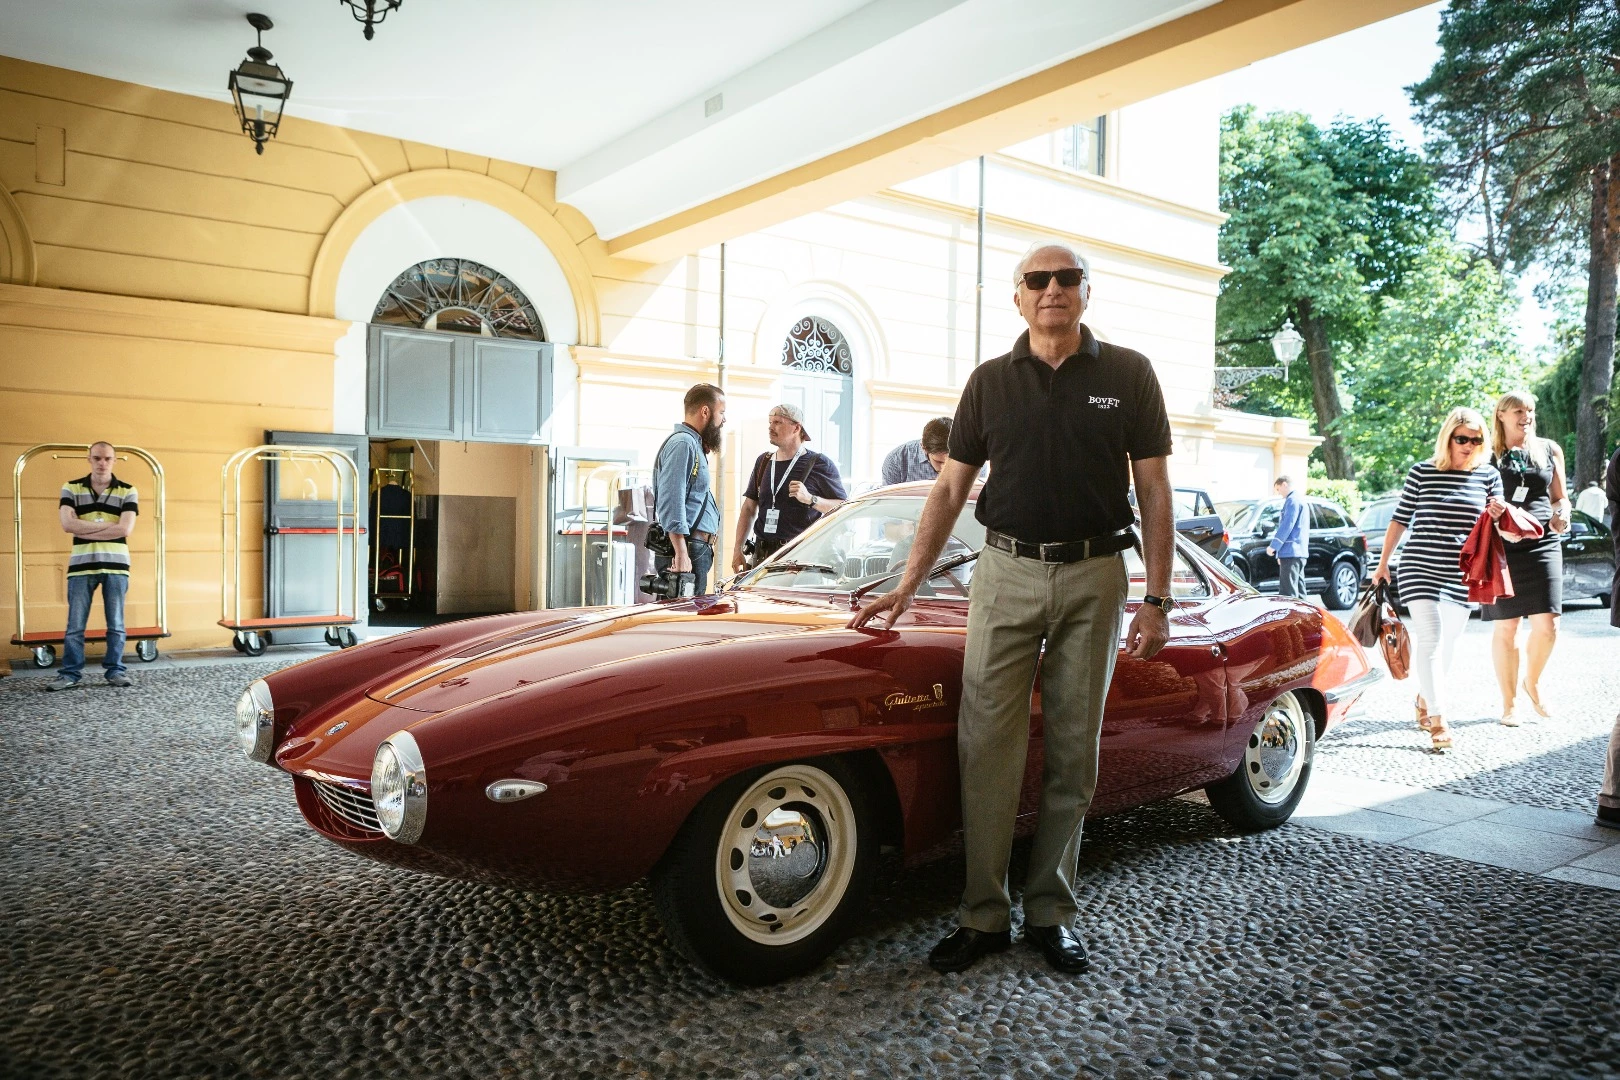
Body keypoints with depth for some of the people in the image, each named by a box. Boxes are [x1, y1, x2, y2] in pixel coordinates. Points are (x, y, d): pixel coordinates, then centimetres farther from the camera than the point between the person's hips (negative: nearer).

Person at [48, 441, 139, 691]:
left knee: (116, 624, 6)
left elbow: (125, 529, -10)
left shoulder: (128, 491, 2)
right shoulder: (71, 488, 5)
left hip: (115, 564, 0)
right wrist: (107, 524, -11)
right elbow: (67, 524, -9)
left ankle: (115, 670, 15)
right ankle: (70, 674, 9)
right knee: (75, 625, 2)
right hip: (81, 564, 0)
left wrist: (85, 530, -9)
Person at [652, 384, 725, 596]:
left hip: (697, 550, 11)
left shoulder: (693, 443, 21)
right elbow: (671, 504, -21)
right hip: (688, 550, -11)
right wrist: (681, 554, -25)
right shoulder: (682, 444, -12)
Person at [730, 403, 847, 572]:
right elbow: (749, 508, 19)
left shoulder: (819, 464, 0)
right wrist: (738, 549, 12)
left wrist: (810, 499, -18)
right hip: (762, 555, 5)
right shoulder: (764, 461, 17)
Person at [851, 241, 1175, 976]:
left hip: (1094, 578, 0)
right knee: (986, 748, -2)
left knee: (1073, 754, 6)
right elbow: (949, 489, 9)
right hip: (1006, 573, 1)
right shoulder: (991, 381, 8)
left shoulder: (1128, 375, 4)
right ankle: (984, 915, 10)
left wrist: (1157, 601, -3)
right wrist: (907, 586, 3)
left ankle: (1052, 913, 20)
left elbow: (1154, 493, 3)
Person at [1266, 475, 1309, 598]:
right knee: (1298, 590, 11)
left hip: (1291, 552, -10)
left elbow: (1287, 526, -17)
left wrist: (1274, 546, -12)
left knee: (1288, 591, -12)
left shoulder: (1292, 500, -10)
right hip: (1299, 552, 10)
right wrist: (1281, 552, 24)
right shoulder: (1299, 500, 22)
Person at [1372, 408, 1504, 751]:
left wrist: (1499, 515, -15)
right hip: (1419, 568, -3)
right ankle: (1438, 722, -9)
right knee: (1430, 638, -10)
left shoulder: (1489, 476, 4)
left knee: (1448, 641, 12)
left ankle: (1425, 698, 34)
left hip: (1462, 575, 3)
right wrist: (1383, 563, 7)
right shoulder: (1422, 472, -2)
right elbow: (1400, 519, 4)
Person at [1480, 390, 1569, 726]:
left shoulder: (1550, 450, 12)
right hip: (1501, 547, -2)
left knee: (1547, 626, -6)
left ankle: (1532, 683, 23)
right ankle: (1509, 703, 15)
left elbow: (1560, 498, 19)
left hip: (1542, 544, 2)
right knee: (1506, 628, 3)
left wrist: (1561, 516, -2)